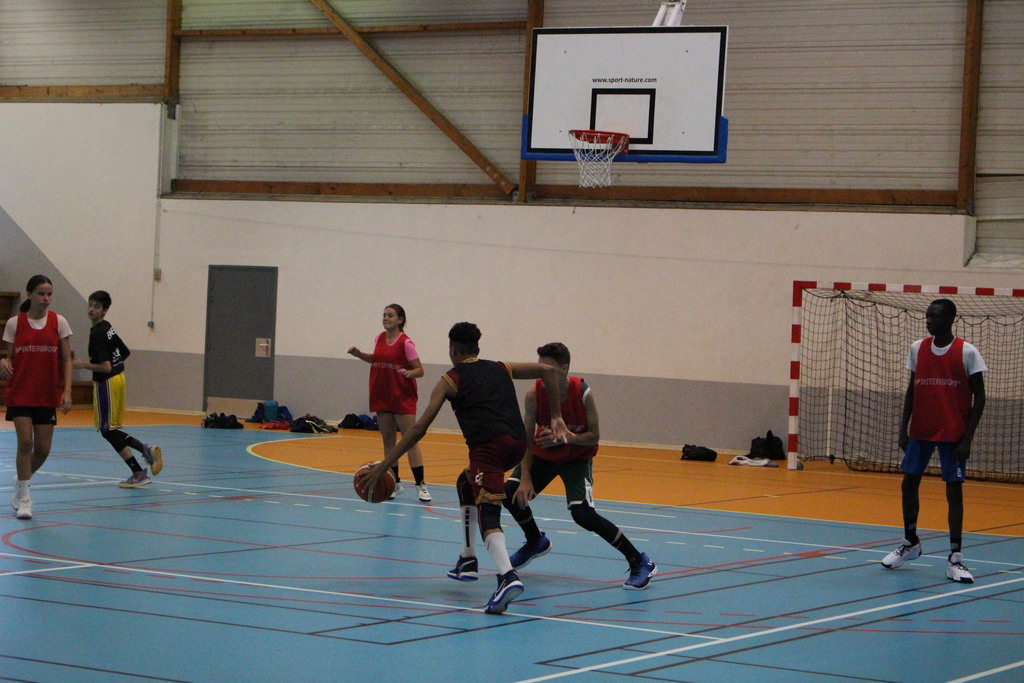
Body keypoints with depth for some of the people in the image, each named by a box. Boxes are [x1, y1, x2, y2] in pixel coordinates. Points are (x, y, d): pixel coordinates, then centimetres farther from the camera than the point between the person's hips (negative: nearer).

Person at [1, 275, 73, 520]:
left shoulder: (59, 322, 1)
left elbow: (66, 360, 2)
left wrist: (66, 391, -7)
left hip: (47, 395, 1)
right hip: (20, 392, -1)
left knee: (43, 448, 2)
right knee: (25, 442, -12)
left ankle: (22, 481, 31)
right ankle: (23, 498, 0)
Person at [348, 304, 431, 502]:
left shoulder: (405, 343, -10)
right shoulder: (379, 339, 8)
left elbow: (419, 370, -10)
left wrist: (408, 373, -30)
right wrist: (360, 354, 11)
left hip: (402, 398, -6)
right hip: (382, 397, 6)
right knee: (387, 439, 9)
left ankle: (420, 485, -8)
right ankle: (394, 482, 17)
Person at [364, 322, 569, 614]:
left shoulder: (451, 379, 15)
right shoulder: (501, 369, 28)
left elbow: (419, 428, 8)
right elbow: (548, 370, 20)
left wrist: (384, 464, 10)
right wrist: (555, 417, 20)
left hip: (488, 443, -6)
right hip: (517, 441, 6)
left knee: (487, 512, -14)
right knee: (466, 485, 30)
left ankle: (507, 576, -40)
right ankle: (467, 560, 28)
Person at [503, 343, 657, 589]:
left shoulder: (583, 393, -26)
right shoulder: (534, 394, -20)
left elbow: (594, 436, -18)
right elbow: (527, 439, -15)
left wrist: (566, 438, -36)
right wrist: (525, 478, -21)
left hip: (577, 457, -4)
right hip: (544, 454, 4)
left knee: (583, 514, -22)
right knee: (510, 493, -12)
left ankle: (640, 563, -10)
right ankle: (536, 542, 21)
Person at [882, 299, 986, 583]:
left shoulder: (967, 352, -8)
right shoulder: (918, 349, 5)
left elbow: (979, 397, -6)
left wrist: (967, 438, -11)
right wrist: (903, 428, 6)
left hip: (953, 433, -4)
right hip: (920, 431, 4)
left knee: (954, 490, -4)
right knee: (909, 483, 7)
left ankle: (955, 558, -3)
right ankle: (910, 543, 26)